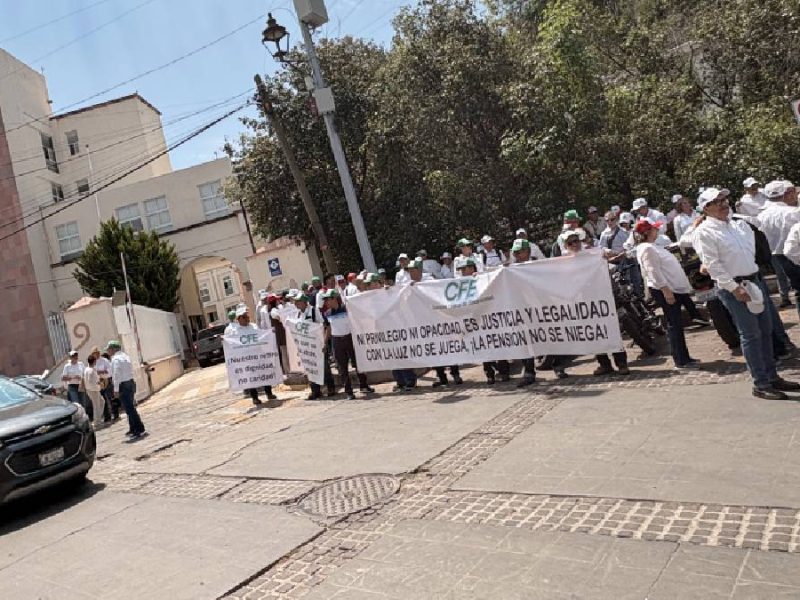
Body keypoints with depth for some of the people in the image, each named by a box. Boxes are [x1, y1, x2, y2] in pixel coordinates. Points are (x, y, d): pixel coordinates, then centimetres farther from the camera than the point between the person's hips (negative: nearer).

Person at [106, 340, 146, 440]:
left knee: (130, 409, -7)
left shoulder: (116, 359, -14)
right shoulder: (125, 356, 15)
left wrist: (116, 389, -17)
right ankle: (133, 429, 28)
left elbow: (117, 375, -19)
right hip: (130, 383, 10)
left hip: (123, 386, -10)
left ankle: (139, 430, -7)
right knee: (130, 408, 19)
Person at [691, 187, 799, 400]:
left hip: (756, 281, 8)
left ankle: (772, 376, 24)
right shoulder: (704, 232, -11)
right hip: (733, 287, -8)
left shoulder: (737, 224, 12)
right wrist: (734, 288, -20)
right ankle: (760, 384, 5)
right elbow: (713, 265, -17)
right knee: (751, 335, -4)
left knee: (766, 330, 13)